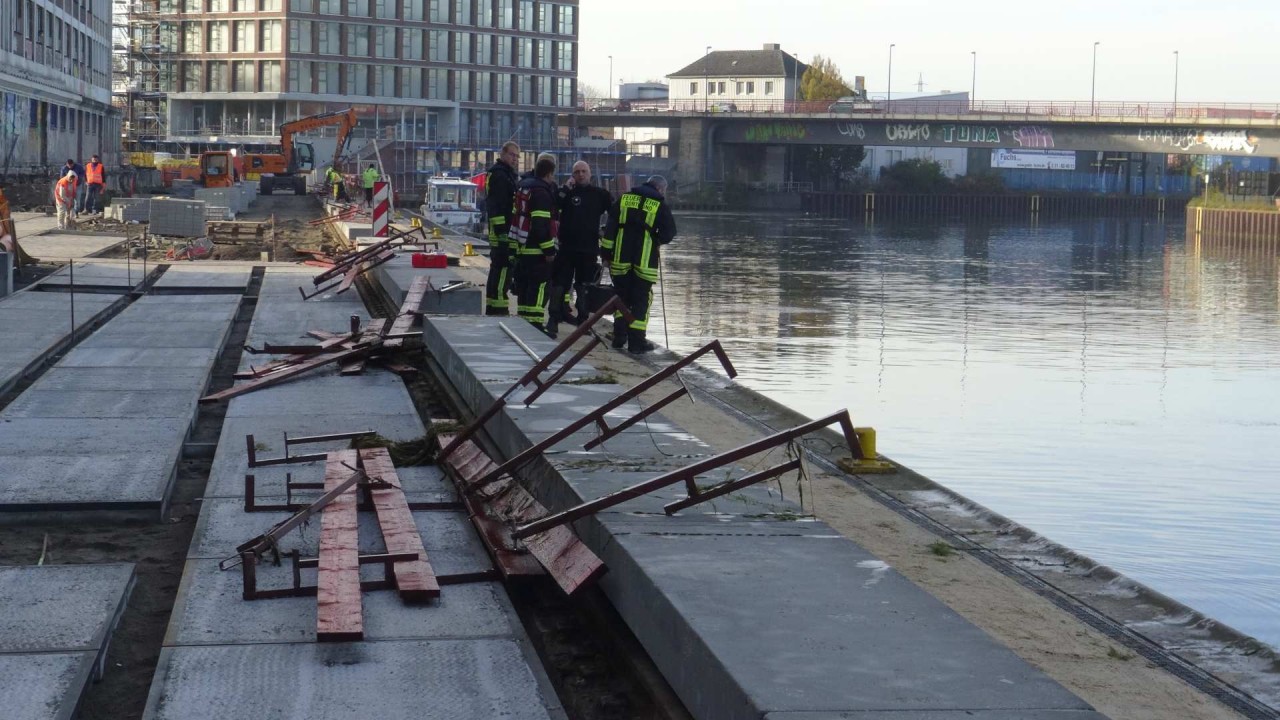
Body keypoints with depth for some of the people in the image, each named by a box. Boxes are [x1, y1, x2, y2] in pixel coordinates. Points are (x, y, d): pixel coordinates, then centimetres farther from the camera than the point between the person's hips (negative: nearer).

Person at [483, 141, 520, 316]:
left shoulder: (506, 174, 23)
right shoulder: (499, 174, -12)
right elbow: (497, 206, -21)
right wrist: (503, 231, -26)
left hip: (500, 233, 11)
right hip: (504, 233, -11)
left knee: (497, 271, 16)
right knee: (503, 270, -13)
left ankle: (492, 308, 23)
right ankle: (499, 308, -15)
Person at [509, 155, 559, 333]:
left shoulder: (523, 186, 14)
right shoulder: (542, 192, -16)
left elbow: (515, 216, 20)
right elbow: (541, 225, -22)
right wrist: (549, 250, -19)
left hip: (523, 247, 10)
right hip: (537, 250, -10)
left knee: (524, 285, 16)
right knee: (539, 287, -8)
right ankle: (534, 324, -11)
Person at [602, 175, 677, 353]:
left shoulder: (624, 198, 8)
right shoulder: (660, 205, -2)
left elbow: (610, 226, 5)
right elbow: (669, 233, -6)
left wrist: (606, 250, 6)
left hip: (621, 258, 3)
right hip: (645, 260, -3)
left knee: (621, 297, 16)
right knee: (641, 299, 3)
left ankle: (619, 337, 16)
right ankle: (636, 341, 2)